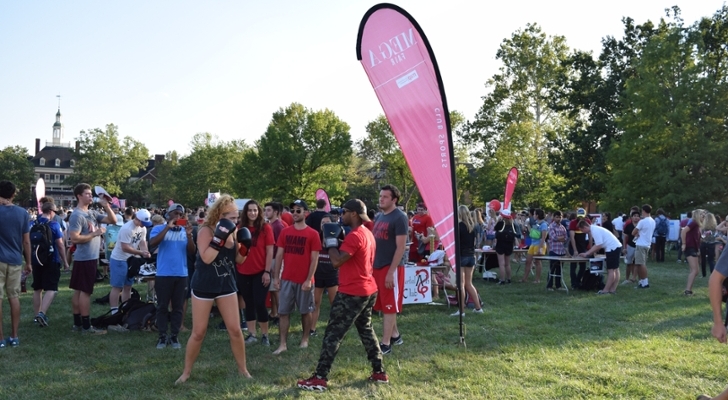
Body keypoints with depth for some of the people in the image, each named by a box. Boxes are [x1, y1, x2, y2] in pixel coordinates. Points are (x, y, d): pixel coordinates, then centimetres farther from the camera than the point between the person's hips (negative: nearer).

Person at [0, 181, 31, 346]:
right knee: (14, 297, 10)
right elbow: (26, 241, 4)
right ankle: (14, 336, 13)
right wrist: (28, 263, 11)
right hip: (15, 260, 3)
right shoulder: (23, 213, 1)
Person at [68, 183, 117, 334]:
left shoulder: (92, 213, 11)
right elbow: (74, 238, -21)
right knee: (85, 291, -4)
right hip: (85, 258, -9)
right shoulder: (77, 215, -14)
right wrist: (95, 233, -17)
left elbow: (113, 221, 10)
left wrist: (106, 205, -1)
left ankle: (77, 323, 20)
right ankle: (86, 325, 0)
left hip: (91, 257, 9)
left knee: (78, 290, 12)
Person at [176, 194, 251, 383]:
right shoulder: (206, 231, -14)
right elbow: (206, 258, -26)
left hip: (226, 285, 4)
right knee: (198, 332, 3)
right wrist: (220, 238, -31)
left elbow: (239, 259, 7)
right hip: (204, 286, -4)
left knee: (235, 330, 4)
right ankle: (186, 372, 21)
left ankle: (242, 369, 19)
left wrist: (245, 245, -11)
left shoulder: (232, 232, 2)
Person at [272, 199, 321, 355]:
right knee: (283, 312, 2)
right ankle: (283, 344, 7)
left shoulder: (313, 234, -6)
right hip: (286, 279, 3)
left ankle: (305, 339, 26)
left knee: (305, 311, 10)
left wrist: (309, 280, -12)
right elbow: (279, 255, 7)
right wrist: (276, 277, 2)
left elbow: (314, 259, -7)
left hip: (304, 280, -3)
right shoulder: (285, 232, 5)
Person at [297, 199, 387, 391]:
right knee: (366, 330, 20)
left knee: (333, 334, -5)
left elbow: (337, 261, -25)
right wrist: (339, 242, 9)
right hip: (368, 290, 10)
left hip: (352, 293, -10)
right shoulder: (368, 234, 13)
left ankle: (320, 378, -2)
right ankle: (379, 372, 24)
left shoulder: (354, 236, -19)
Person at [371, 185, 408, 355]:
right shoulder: (379, 217, 13)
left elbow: (401, 247, -16)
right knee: (384, 305, 15)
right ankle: (395, 335, 30)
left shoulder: (400, 217, -12)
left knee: (389, 306, -2)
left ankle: (385, 344, 3)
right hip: (377, 267, 8)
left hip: (391, 268, -8)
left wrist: (391, 271, -20)